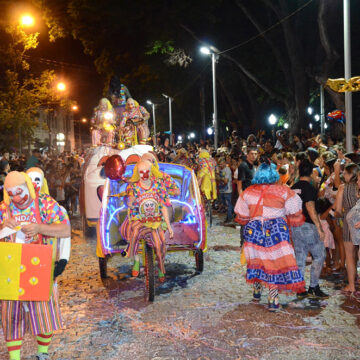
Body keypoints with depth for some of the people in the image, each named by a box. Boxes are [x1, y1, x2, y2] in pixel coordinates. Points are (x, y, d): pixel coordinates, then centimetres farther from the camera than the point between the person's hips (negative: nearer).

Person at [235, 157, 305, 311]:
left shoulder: (248, 192, 2)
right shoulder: (284, 191, -2)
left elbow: (242, 217, 9)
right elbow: (294, 215, 2)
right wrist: (296, 221, 23)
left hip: (254, 229, 2)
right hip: (277, 228, -2)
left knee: (257, 260, 19)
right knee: (276, 262, 2)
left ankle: (257, 291, 34)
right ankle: (273, 299, 2)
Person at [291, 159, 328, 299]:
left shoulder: (293, 188, 10)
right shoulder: (309, 188, -13)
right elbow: (310, 209, -19)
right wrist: (319, 228, -17)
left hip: (295, 227, 7)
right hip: (307, 226, -7)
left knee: (300, 258, 11)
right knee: (319, 255, 5)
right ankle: (313, 287, 4)